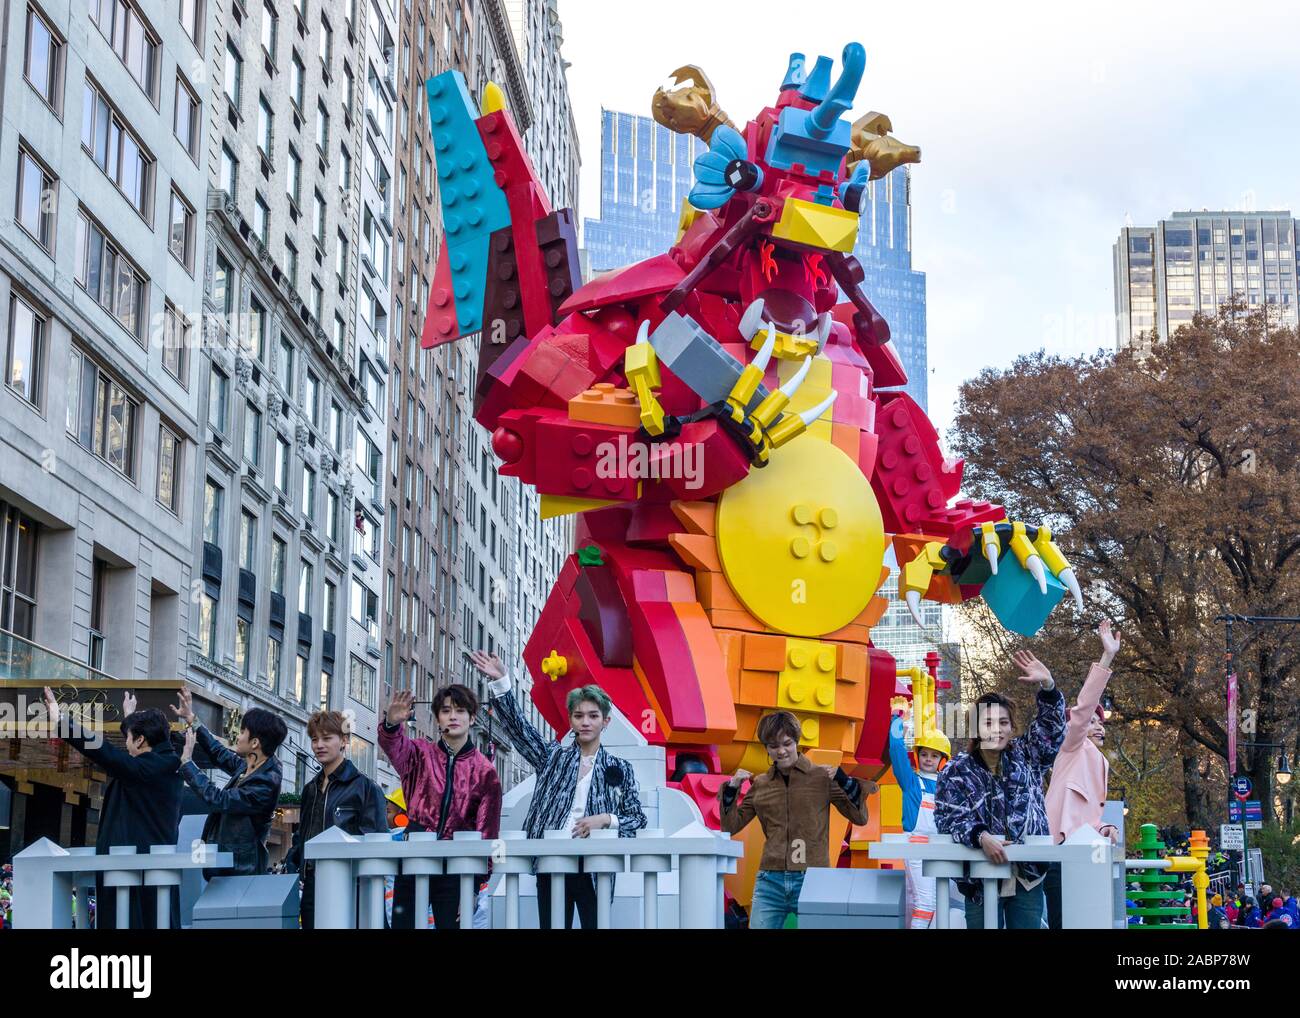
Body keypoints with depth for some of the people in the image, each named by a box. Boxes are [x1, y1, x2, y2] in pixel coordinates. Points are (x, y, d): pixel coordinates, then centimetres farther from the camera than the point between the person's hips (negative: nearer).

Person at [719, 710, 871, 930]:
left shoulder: (823, 777, 2)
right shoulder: (760, 784, 10)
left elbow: (860, 817, 2)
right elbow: (731, 826, 13)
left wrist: (844, 781, -12)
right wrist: (732, 789, 0)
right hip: (771, 881, 2)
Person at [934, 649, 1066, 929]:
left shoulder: (1025, 757, 8)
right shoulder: (955, 772, -1)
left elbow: (1051, 727, 1)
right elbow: (949, 817, -8)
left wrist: (1047, 685, -16)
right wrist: (981, 837, -26)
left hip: (1028, 878, 2)